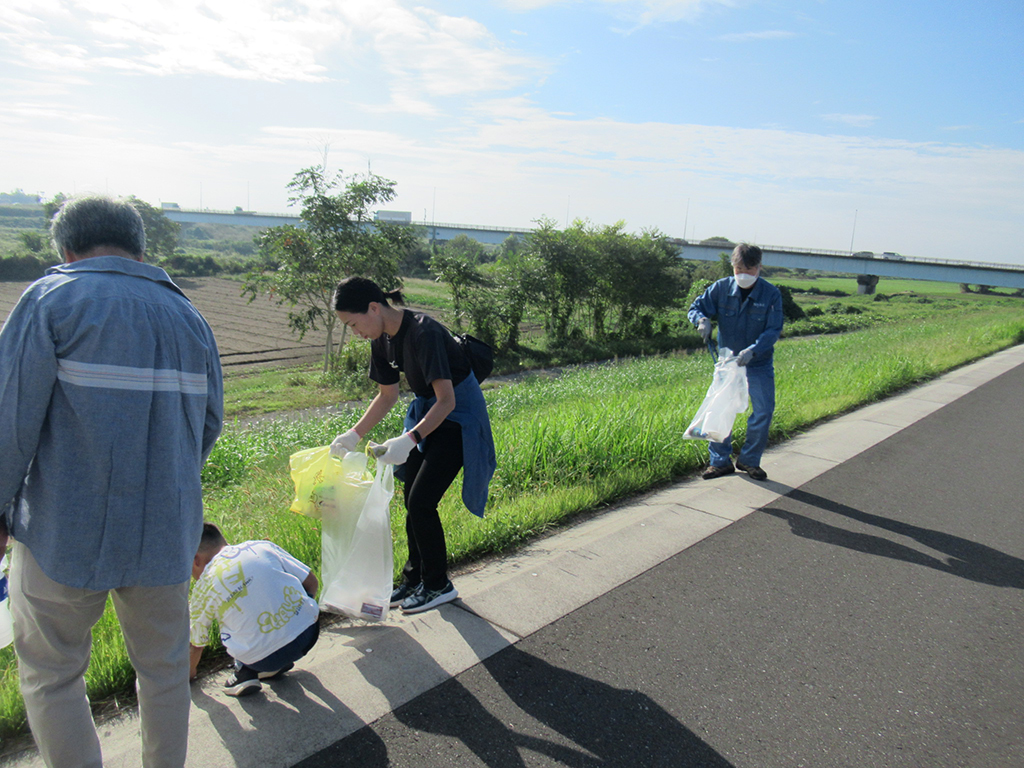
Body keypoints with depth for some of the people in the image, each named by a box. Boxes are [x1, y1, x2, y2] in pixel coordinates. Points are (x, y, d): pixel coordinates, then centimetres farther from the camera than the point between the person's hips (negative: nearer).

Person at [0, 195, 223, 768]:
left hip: (67, 531, -4)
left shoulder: (51, 299, -6)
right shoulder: (189, 316, 8)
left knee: (51, 675, 14)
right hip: (166, 532, 4)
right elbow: (209, 426, 13)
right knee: (165, 669, 17)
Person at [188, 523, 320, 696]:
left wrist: (190, 672, 40)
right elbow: (312, 582, 11)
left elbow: (197, 643, 20)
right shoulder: (263, 547, 9)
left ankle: (245, 670, 8)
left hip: (264, 660, -2)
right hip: (309, 632, 2)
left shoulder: (203, 587, 5)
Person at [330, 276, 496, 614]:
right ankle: (414, 579, 27)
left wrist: (409, 439, -41)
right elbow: (387, 395, 11)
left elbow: (447, 401, -31)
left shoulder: (423, 332, -29)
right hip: (426, 412, 8)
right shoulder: (382, 340, -2)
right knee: (411, 500, 10)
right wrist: (354, 434, 4)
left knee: (421, 502, -8)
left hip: (459, 417, -8)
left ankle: (438, 585, 11)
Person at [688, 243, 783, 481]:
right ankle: (720, 461, 14)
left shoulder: (771, 294, -11)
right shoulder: (721, 288, -7)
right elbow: (696, 308, -1)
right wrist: (702, 320, -26)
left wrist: (753, 350, -31)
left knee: (763, 412, 2)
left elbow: (774, 330, -15)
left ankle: (749, 460, 21)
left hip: (759, 365, -1)